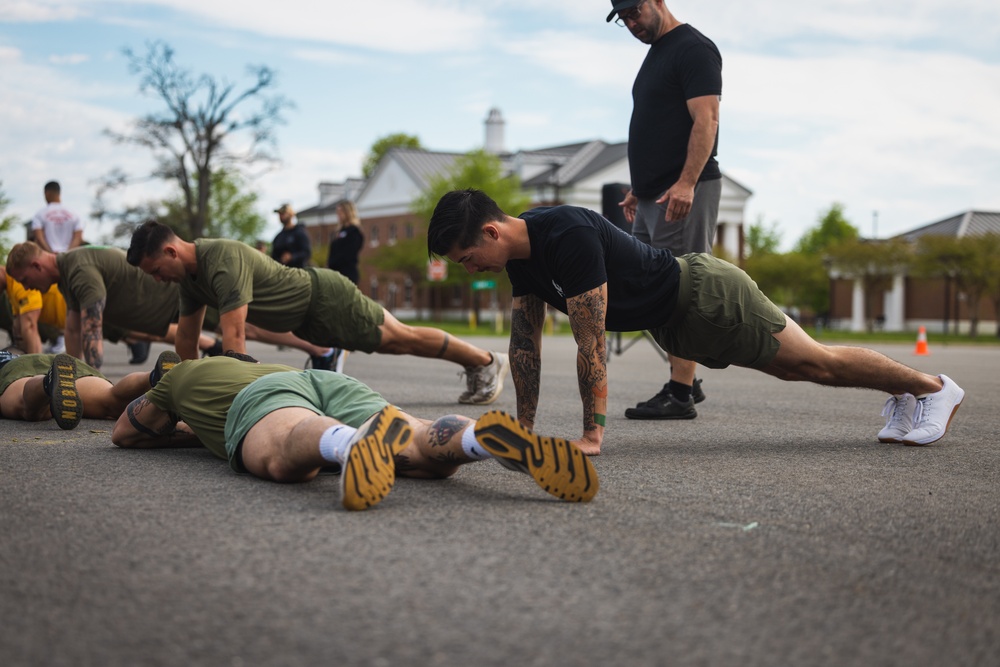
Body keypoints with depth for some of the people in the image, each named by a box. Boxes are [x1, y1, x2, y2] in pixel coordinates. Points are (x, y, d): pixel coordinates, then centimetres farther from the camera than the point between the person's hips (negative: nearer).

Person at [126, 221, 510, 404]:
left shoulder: (223, 262, -32)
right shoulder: (190, 275, -1)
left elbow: (233, 336, -37)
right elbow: (186, 336, 8)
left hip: (325, 299, -9)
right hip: (306, 320, 9)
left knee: (403, 338, 2)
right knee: (392, 344, 17)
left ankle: (487, 363, 18)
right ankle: (476, 367, 32)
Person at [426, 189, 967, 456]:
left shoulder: (568, 237, -35)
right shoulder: (521, 255, -6)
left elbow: (591, 342, -34)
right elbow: (525, 341, 2)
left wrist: (592, 435, -30)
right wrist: (524, 427, 1)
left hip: (707, 299, -9)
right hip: (674, 325, 9)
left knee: (819, 364, 6)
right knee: (796, 370, 22)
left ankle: (933, 387, 27)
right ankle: (901, 394, 41)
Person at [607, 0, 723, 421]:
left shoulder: (693, 49, -8)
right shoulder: (656, 54, 22)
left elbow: (706, 121, -18)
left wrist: (685, 183, -27)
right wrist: (638, 189, 22)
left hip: (683, 193, -10)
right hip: (654, 196, 10)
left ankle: (680, 395, -6)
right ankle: (684, 382, 19)